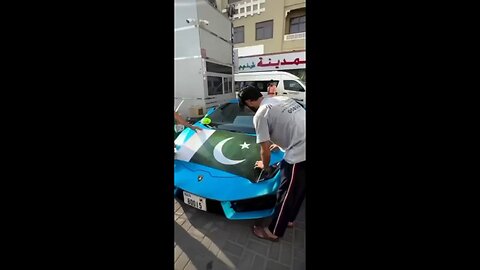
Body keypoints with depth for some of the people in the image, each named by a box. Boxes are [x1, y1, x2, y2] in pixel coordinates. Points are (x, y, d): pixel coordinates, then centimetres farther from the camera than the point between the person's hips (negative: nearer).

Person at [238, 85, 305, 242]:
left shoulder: (260, 114, -9)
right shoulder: (282, 99, 15)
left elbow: (265, 149, -7)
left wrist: (265, 166, 13)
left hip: (300, 154, -9)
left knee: (286, 194, 10)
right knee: (297, 190, 25)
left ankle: (274, 232, 34)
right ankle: (289, 219, 49)